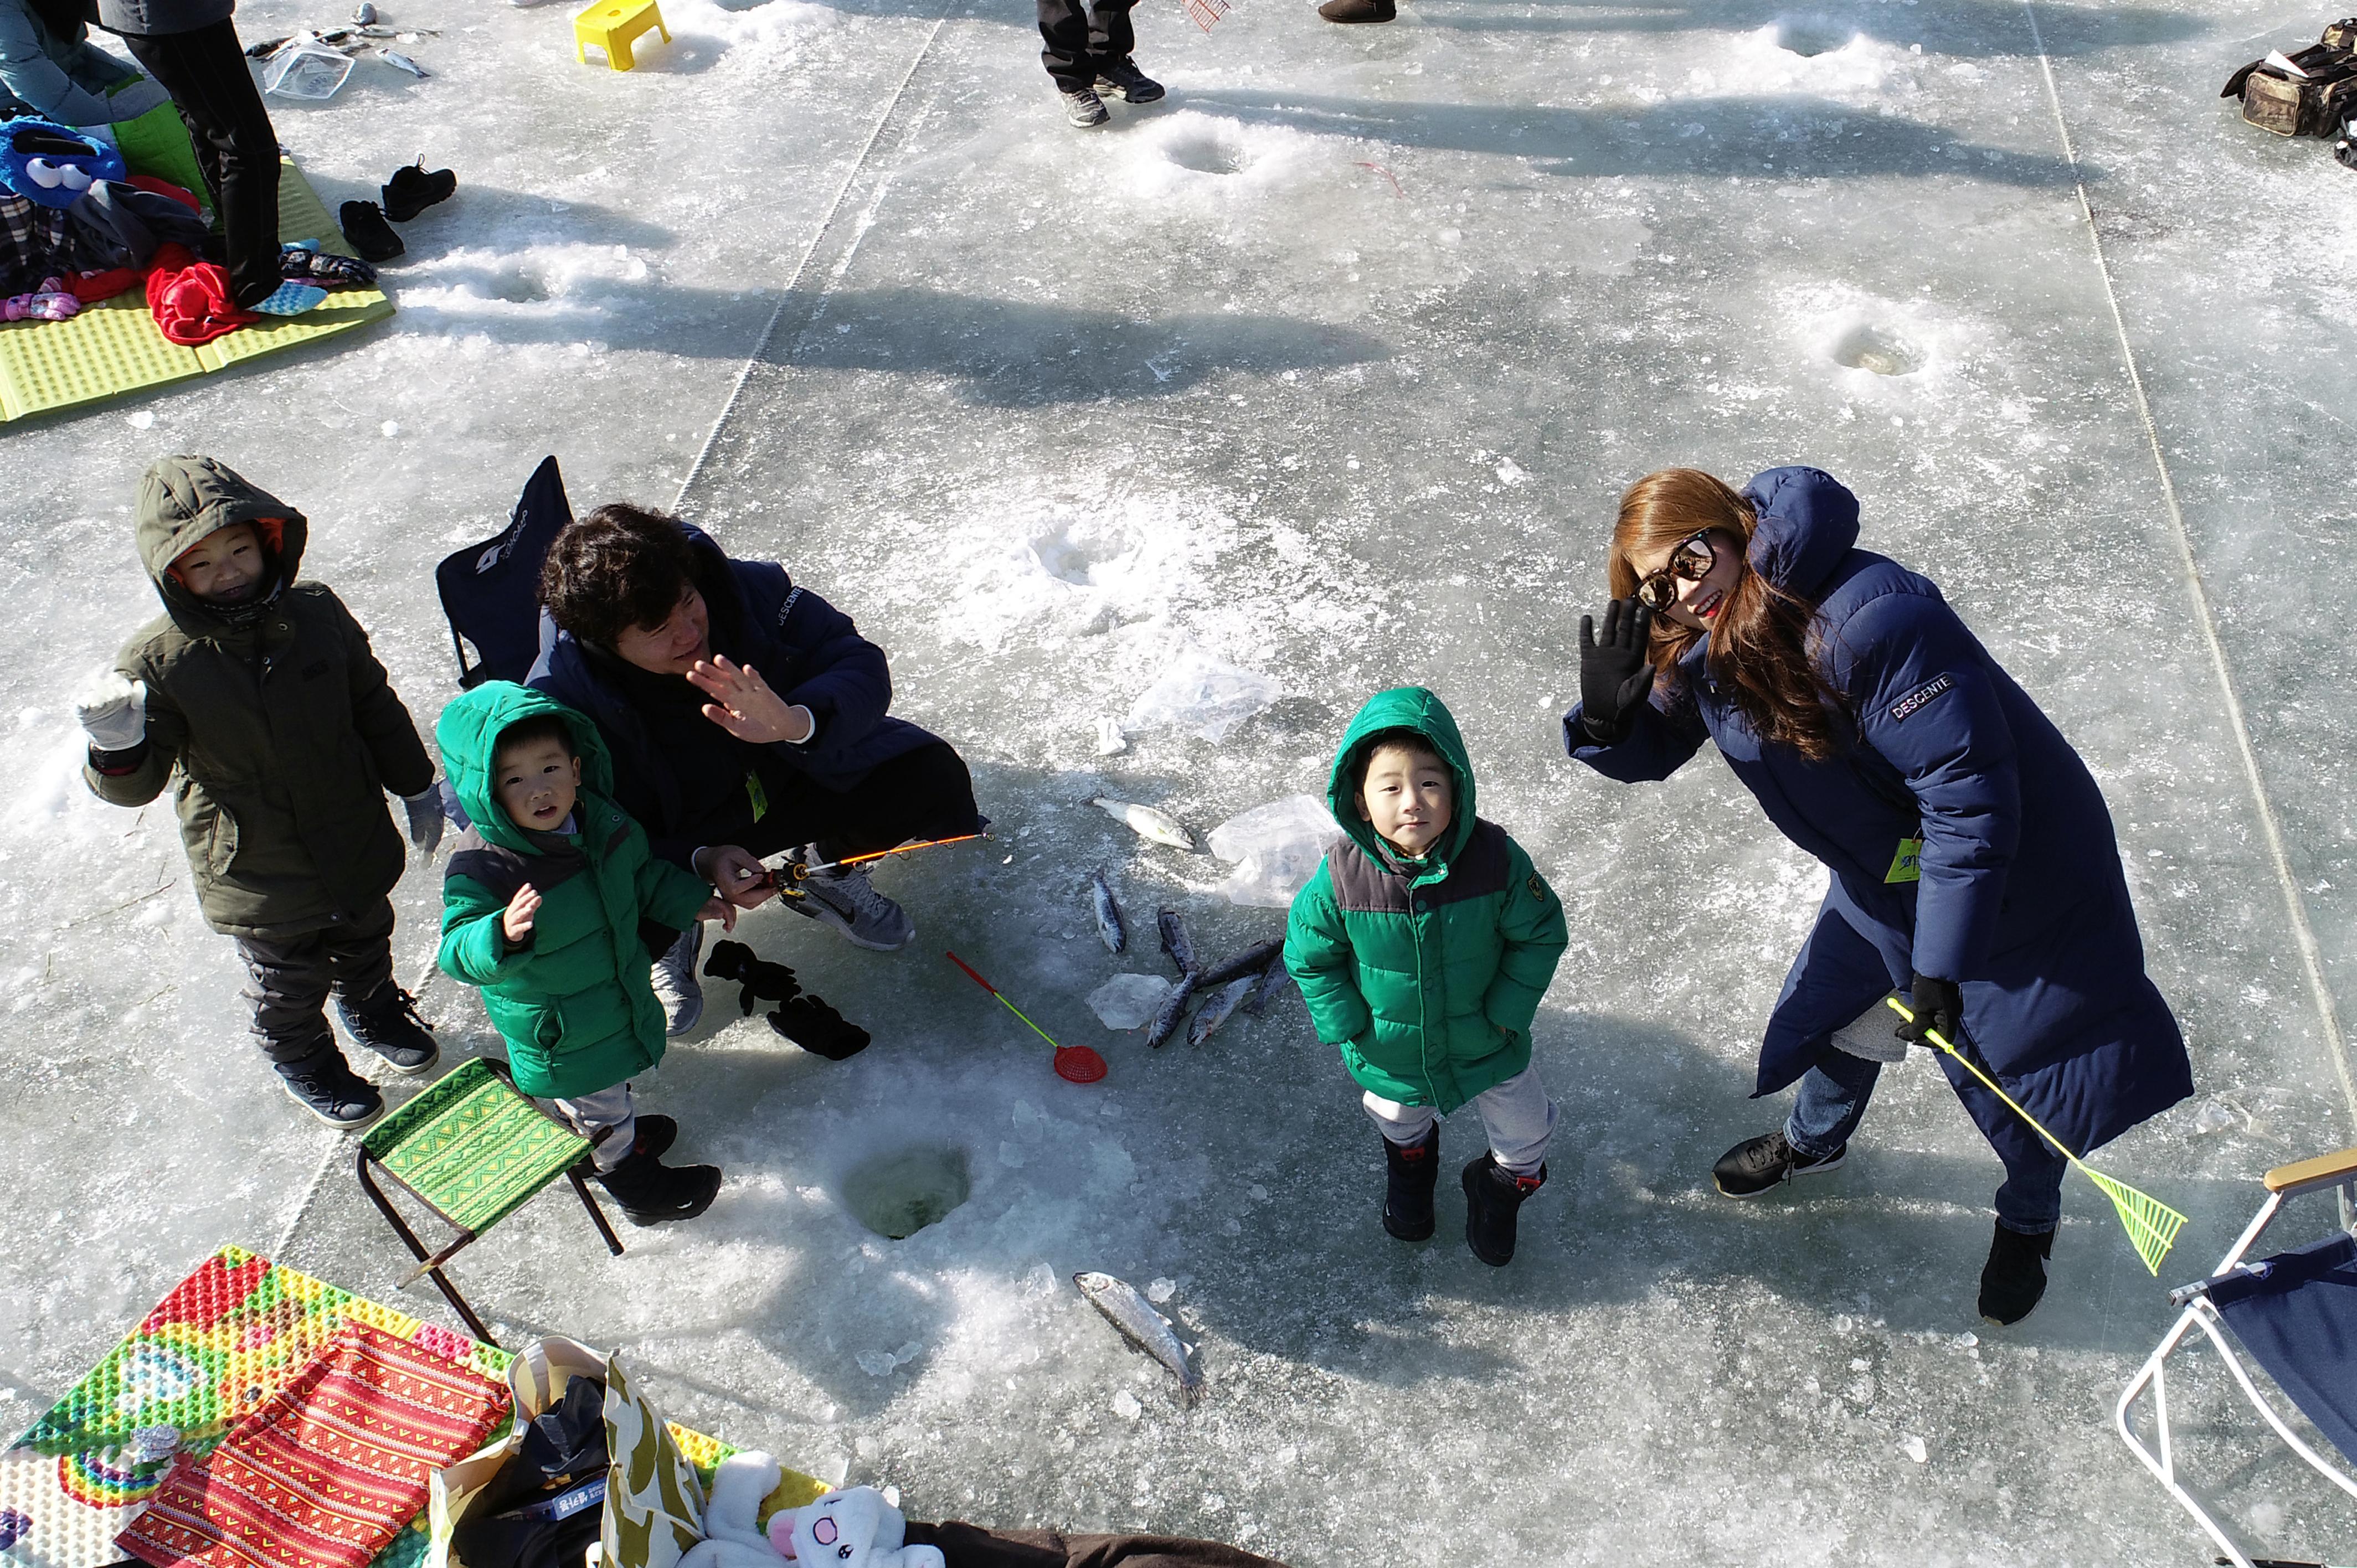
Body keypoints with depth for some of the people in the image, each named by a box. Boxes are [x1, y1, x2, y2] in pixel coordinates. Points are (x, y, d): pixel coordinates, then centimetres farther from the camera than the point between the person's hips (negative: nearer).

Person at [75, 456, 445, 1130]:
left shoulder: (316, 612, -13)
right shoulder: (159, 660, -23)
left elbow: (375, 705, 1)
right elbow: (139, 783, -17)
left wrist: (417, 786, 9)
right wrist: (118, 748, -41)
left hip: (356, 840, 4)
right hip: (258, 870, -3)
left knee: (367, 941, 29)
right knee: (291, 981, 17)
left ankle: (375, 1010, 61)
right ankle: (302, 1059, 49)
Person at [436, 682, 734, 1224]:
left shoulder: (602, 820, -12)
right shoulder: (481, 868, -33)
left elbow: (640, 873, 8)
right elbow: (457, 952, -33)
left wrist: (690, 901, 7)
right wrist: (503, 936, -51)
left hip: (619, 992, 6)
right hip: (557, 1032, -6)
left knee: (607, 1084, 33)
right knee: (599, 1104, 16)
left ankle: (615, 1131, 61)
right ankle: (630, 1175, 41)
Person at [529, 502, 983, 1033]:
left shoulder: (748, 589, -27)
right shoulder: (562, 703, -30)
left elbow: (862, 665, -21)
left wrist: (796, 722, -44)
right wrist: (699, 863, -40)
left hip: (793, 772, 3)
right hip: (673, 837, -2)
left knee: (931, 775, -16)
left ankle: (828, 868, 14)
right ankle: (672, 931, 9)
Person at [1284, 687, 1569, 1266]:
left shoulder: (1495, 859, -30)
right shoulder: (1342, 877, -30)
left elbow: (1541, 934, -14)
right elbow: (1308, 954, -13)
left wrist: (1506, 1011, -15)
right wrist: (1348, 1024, -14)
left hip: (1486, 1044, 0)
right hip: (1389, 1052, 0)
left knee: (1524, 1136, 22)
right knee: (1401, 1126, 32)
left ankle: (1498, 1193, 56)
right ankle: (1411, 1173, 68)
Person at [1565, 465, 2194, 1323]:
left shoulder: (1872, 621, -36)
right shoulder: (1696, 646, -11)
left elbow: (1967, 795, -33)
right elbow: (1652, 750, 5)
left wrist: (1941, 963, -29)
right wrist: (1608, 719, -21)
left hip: (2015, 871, -6)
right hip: (1883, 873, 6)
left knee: (2020, 1071, 9)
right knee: (1832, 1007, 19)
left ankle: (2029, 1219, 42)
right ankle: (1815, 1140, 54)